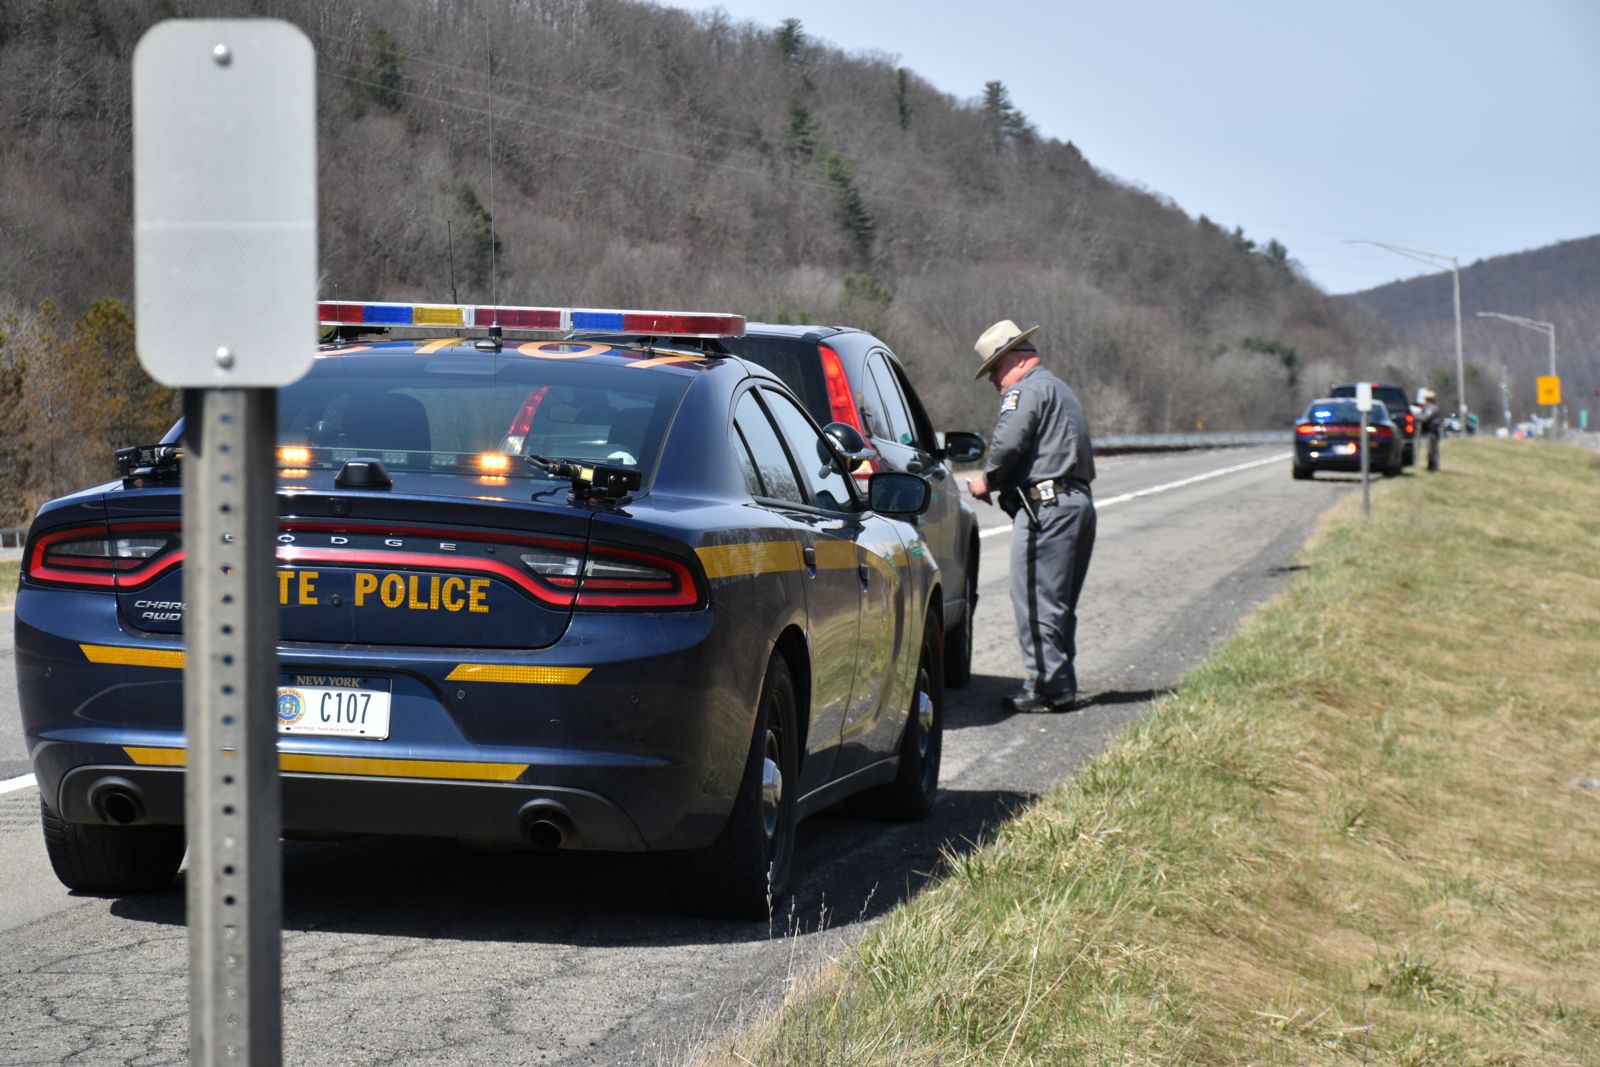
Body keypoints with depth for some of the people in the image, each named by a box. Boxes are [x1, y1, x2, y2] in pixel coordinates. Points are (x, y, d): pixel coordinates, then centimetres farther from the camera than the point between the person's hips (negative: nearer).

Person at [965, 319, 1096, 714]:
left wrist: (988, 479, -3)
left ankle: (1047, 685, -8)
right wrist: (999, 480, 16)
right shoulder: (1060, 389, 26)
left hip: (1046, 507, -10)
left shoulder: (1027, 389, -6)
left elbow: (1008, 442, -20)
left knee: (1036, 600, -7)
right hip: (1078, 501, 10)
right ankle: (1061, 683, 16)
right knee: (1059, 602, 14)